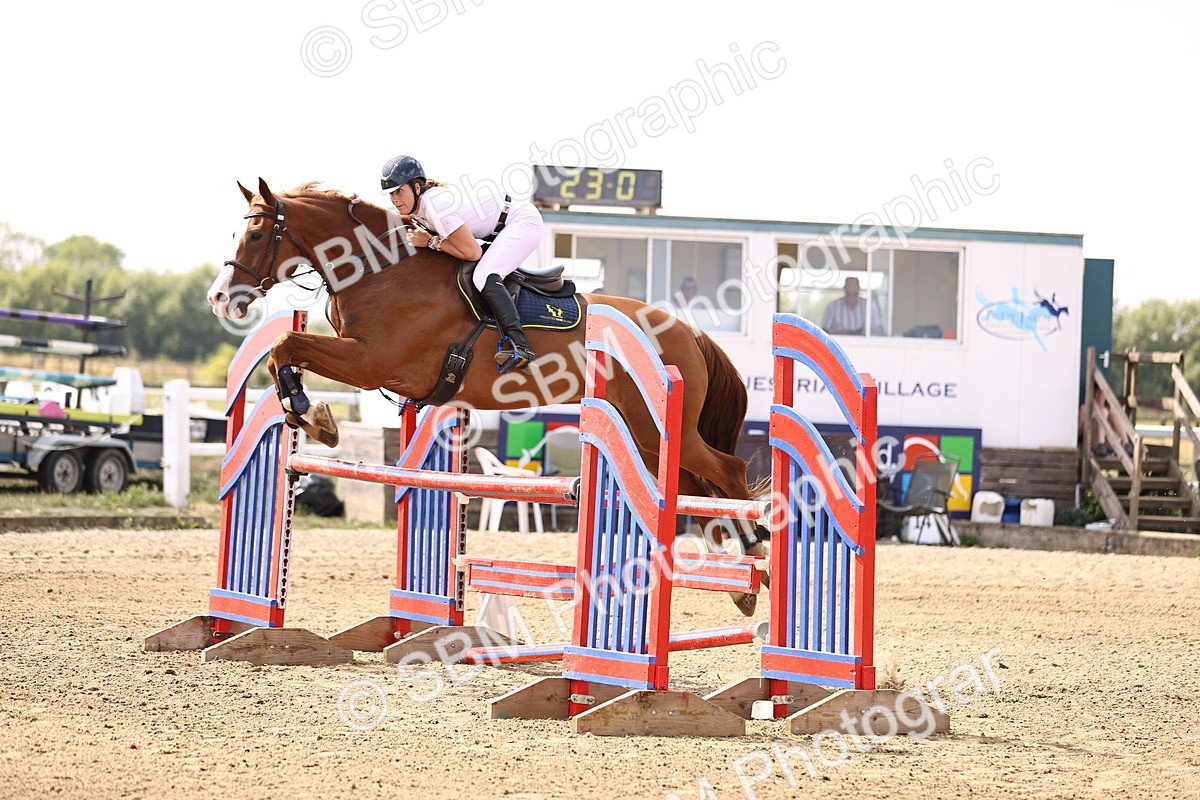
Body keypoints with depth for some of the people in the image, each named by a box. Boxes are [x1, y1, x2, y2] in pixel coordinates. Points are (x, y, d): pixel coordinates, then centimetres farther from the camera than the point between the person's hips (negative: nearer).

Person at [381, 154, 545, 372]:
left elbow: (472, 252, -25)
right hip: (500, 230, 11)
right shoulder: (413, 207, -1)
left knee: (484, 278, -28)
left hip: (524, 221, -11)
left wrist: (431, 242, -19)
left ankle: (518, 346, -36)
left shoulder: (436, 205, -28)